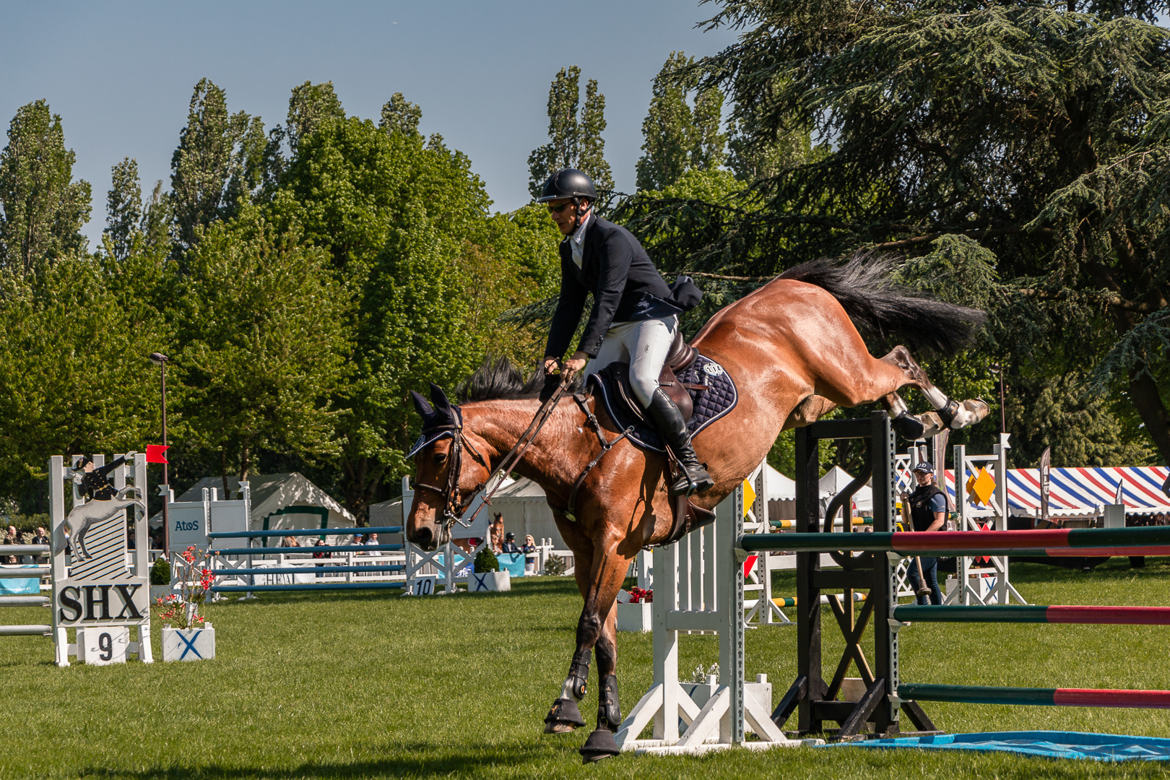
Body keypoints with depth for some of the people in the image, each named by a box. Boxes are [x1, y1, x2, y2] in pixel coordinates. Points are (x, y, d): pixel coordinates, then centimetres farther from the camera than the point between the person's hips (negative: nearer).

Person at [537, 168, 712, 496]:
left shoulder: (612, 238, -20)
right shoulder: (570, 249, 9)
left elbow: (608, 299, -29)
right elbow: (569, 306, 11)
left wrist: (583, 354, -36)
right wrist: (552, 355, -2)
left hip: (652, 318, -10)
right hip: (616, 329, 10)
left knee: (641, 380, -30)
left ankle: (691, 465, -29)